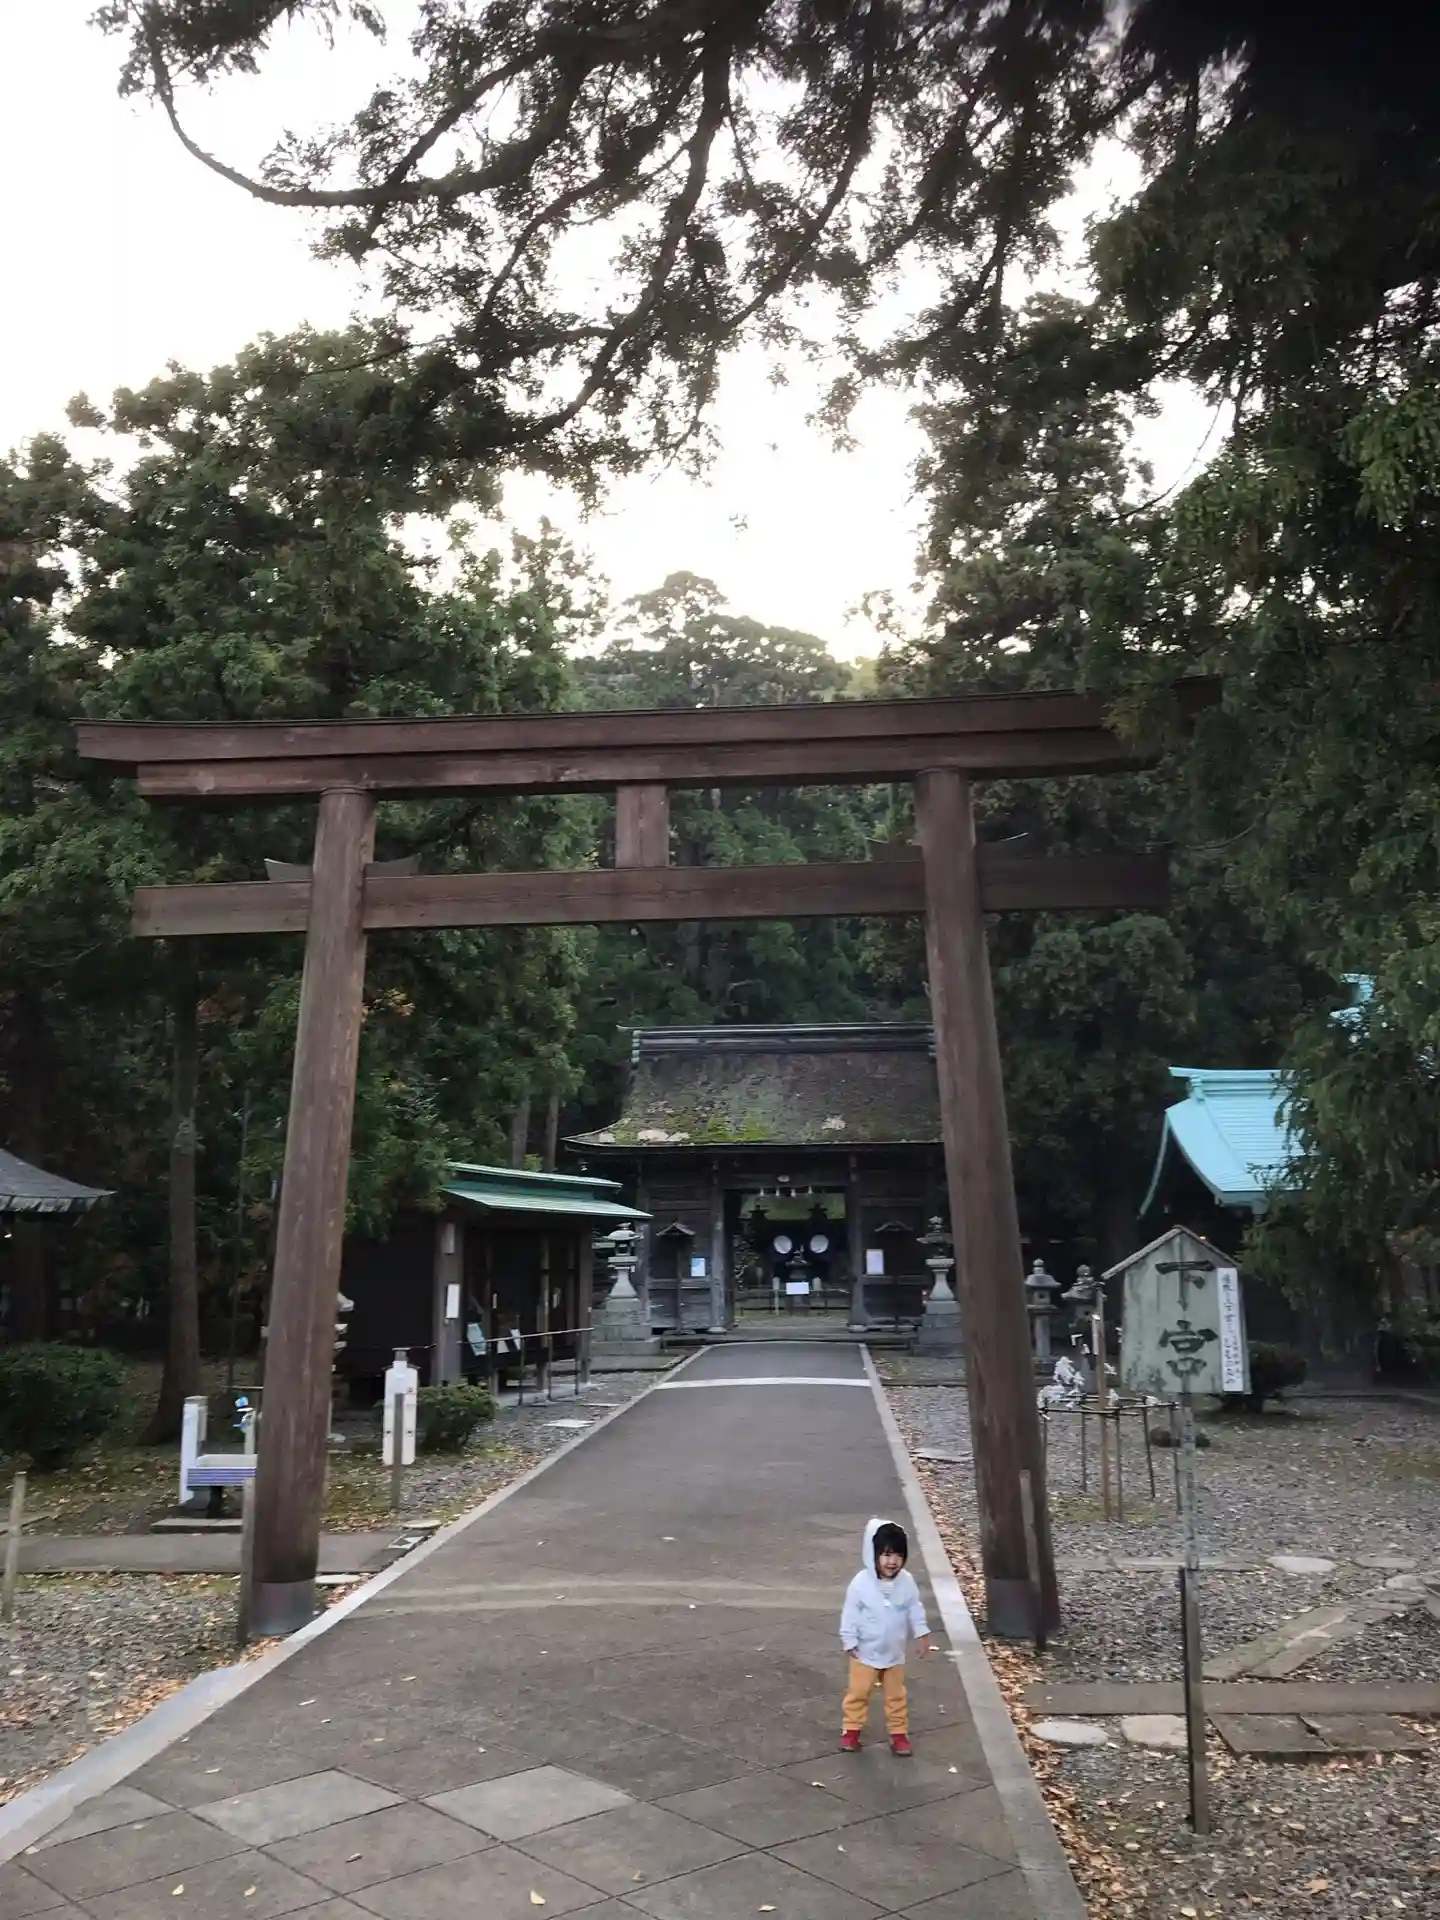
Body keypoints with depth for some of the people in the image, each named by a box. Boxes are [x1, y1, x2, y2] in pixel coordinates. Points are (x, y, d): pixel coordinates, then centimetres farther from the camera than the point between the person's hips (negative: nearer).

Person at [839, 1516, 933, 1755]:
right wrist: (849, 1641, -12)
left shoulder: (907, 1582, -12)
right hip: (865, 1653, -3)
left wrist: (922, 1633, 1)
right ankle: (851, 1730, 26)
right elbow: (850, 1614, -15)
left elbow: (915, 1609, 1)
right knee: (858, 1693, 9)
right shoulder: (861, 1583, -23)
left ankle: (899, 1733, 30)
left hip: (894, 1654, 3)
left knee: (896, 1696, 15)